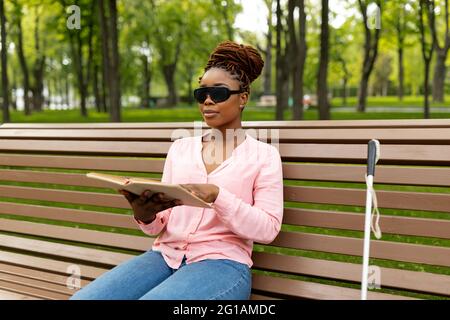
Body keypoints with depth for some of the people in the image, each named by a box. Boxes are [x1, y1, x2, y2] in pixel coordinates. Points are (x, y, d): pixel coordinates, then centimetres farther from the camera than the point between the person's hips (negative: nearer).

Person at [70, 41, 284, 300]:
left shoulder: (264, 155, 4)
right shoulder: (180, 148, 15)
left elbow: (267, 229, -7)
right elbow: (159, 225, 11)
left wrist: (216, 195, -20)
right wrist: (144, 214, -13)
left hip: (221, 263, -4)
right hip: (165, 256, 4)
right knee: (82, 298, -19)